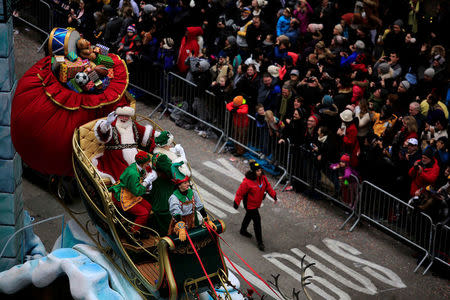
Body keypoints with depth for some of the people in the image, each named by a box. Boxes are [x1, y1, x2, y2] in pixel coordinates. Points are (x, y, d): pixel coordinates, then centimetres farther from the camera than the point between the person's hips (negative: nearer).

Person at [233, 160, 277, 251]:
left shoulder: (263, 178, -10)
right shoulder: (247, 181, -30)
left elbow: (268, 186, 4)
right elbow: (240, 192, -20)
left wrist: (274, 195, -4)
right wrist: (236, 203, -13)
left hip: (257, 203, 8)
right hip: (250, 204, -8)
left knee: (249, 216, 30)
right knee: (257, 221, -9)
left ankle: (243, 230, 56)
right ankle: (260, 242, -1)